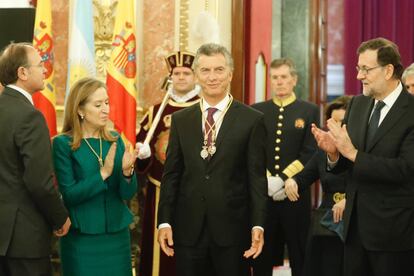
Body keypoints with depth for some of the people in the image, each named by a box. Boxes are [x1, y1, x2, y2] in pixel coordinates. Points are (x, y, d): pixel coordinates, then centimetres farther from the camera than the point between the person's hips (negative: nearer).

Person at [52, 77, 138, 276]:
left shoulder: (115, 140, 5)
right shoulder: (63, 144, -7)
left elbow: (127, 193, 1)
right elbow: (69, 195, -12)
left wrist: (127, 172, -19)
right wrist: (103, 173, -20)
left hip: (117, 234, 4)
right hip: (82, 237, -4)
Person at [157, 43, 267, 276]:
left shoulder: (252, 120, -1)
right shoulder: (180, 120, 8)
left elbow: (257, 177, -3)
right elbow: (171, 174, 7)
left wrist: (258, 225, -10)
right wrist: (165, 222, 0)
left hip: (232, 229, -2)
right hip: (189, 230, 2)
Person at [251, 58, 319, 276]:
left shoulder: (309, 111, 3)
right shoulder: (256, 111, 9)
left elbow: (310, 154, -6)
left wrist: (282, 179, -14)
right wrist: (266, 180, -12)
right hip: (261, 194, 2)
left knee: (300, 258, 4)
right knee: (261, 257, 7)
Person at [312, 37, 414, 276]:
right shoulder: (358, 104, 8)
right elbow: (343, 165, 10)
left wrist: (353, 153, -24)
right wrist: (333, 151, -13)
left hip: (393, 230, -6)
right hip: (355, 225, 6)